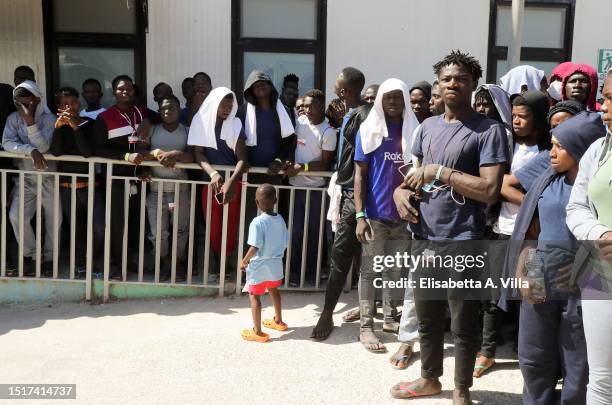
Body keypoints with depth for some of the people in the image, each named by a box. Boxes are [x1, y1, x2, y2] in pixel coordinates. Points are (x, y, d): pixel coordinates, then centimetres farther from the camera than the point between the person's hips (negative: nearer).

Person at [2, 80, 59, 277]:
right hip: (25, 179, 2)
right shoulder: (13, 118, -1)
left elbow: (43, 146, -21)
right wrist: (31, 150, -29)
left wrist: (30, 122, -28)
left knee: (54, 218, 1)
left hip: (48, 177, -1)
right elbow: (7, 143, -16)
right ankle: (30, 255, 5)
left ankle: (48, 257, 19)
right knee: (16, 215, -13)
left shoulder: (49, 119, -9)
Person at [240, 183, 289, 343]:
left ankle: (257, 332, 10)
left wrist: (244, 261, -11)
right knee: (273, 290, 27)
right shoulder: (280, 220, -3)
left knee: (254, 296, 6)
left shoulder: (257, 222, -22)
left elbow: (255, 247, -25)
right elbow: (285, 242, 5)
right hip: (276, 264, 7)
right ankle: (278, 321, 43)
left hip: (259, 266, -7)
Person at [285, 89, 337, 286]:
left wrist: (302, 167, -19)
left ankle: (312, 272, 20)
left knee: (314, 231, 7)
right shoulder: (300, 122, 2)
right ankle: (295, 271, 17)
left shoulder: (328, 132, -10)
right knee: (295, 230, 6)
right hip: (295, 185, 3)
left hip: (316, 188, -3)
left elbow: (325, 164, -11)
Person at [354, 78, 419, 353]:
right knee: (370, 270, 3)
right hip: (375, 213, -4)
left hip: (404, 214, 4)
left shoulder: (413, 130, 7)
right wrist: (360, 216, -12)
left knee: (395, 270, 14)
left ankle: (390, 318, 29)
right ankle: (366, 326, 10)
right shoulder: (369, 130, -3)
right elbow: (360, 174, -5)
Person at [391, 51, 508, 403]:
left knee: (463, 325, 8)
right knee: (427, 318, 20)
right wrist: (401, 190, -2)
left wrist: (440, 172, -16)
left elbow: (490, 191, -18)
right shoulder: (428, 126, 11)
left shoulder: (490, 130, -9)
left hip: (463, 243, -6)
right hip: (424, 238, 6)